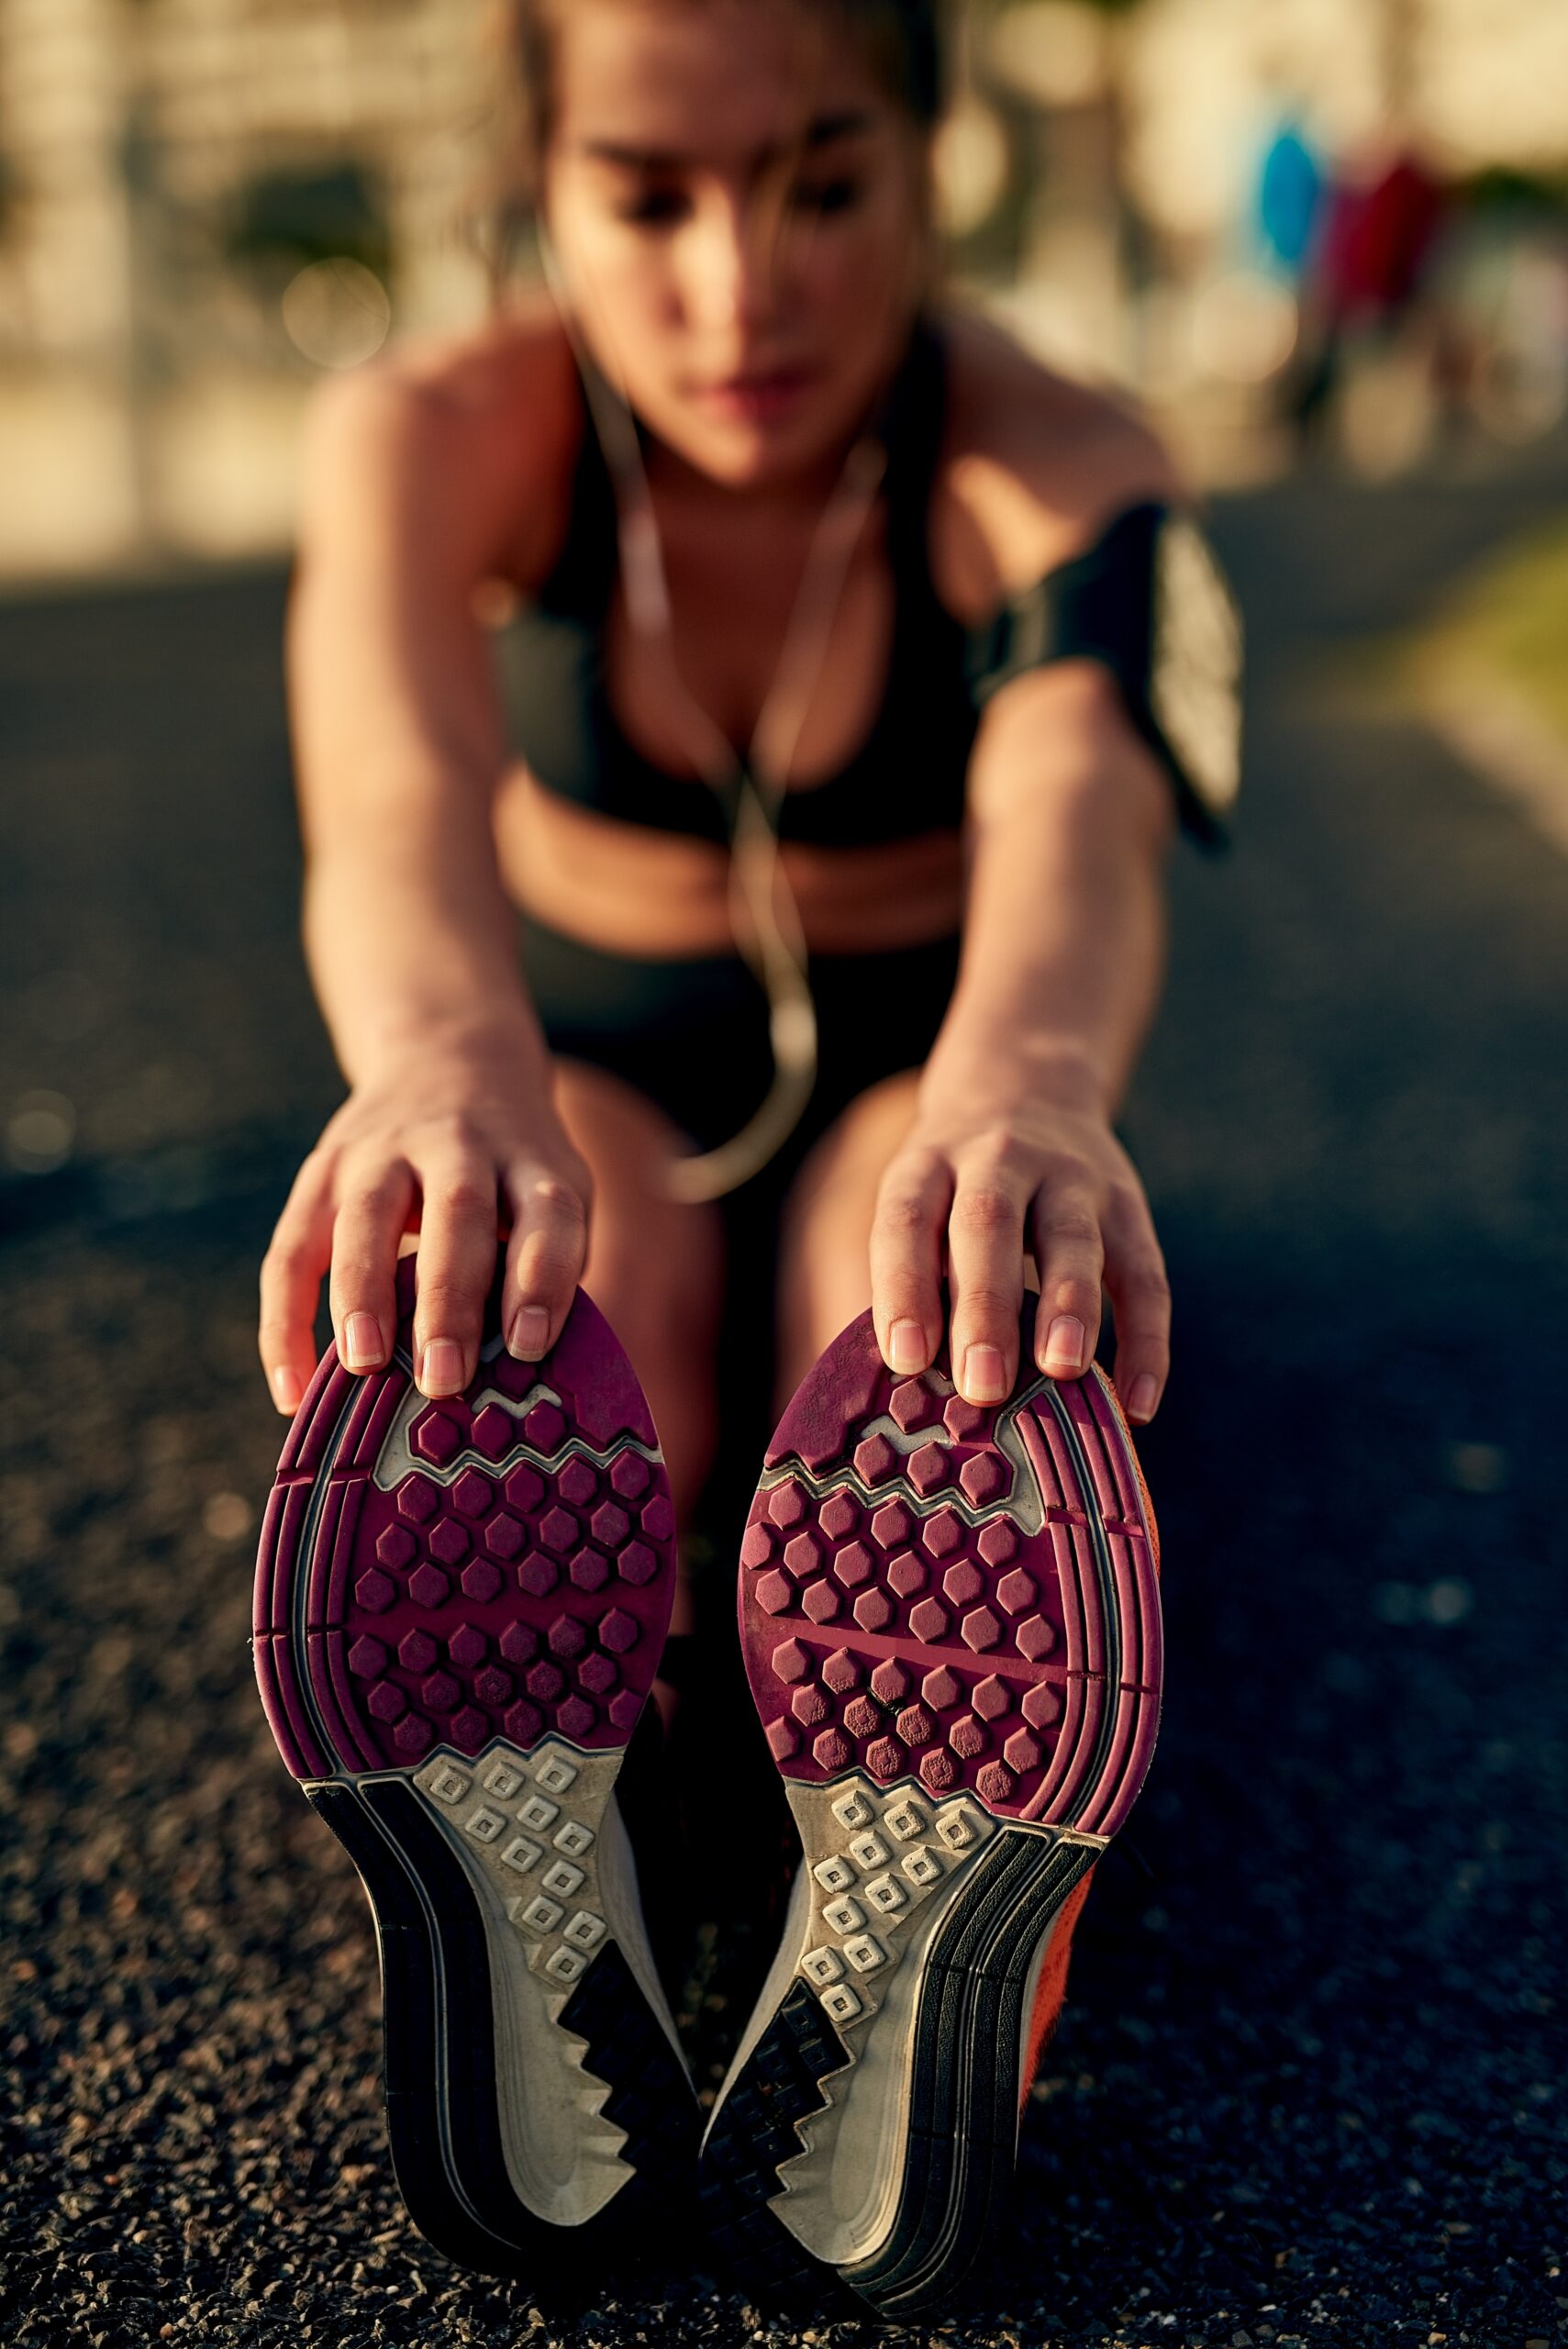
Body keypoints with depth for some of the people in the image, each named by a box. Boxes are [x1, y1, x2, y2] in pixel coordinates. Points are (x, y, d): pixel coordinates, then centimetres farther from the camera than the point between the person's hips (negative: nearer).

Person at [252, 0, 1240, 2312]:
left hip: (912, 1076, 0)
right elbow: (393, 787, -40)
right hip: (579, 1064, 1)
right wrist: (446, 1061, -65)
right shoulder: (433, 434, -19)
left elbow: (1078, 808, -43)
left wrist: (1019, 1079, -68)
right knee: (566, 1221, -36)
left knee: (928, 1229, -38)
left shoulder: (1058, 472, -20)